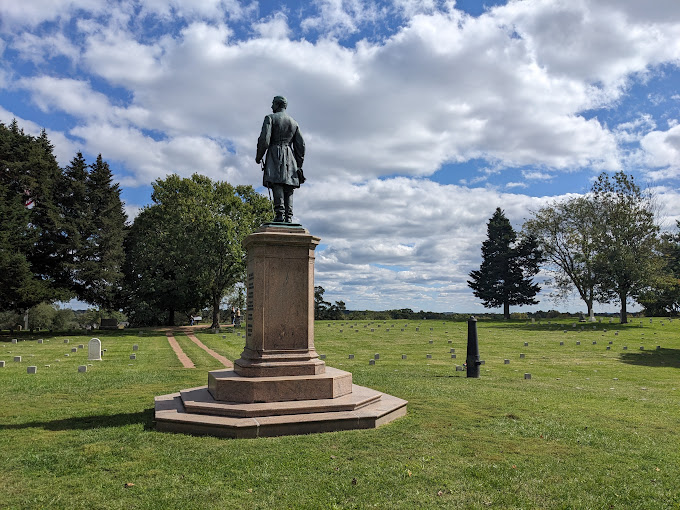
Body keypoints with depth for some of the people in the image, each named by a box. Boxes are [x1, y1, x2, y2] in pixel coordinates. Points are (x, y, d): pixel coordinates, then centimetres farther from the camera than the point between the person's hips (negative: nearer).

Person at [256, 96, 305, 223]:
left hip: (275, 153, -5)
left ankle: (280, 214, -28)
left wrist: (258, 156, 3)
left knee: (277, 185, -15)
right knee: (288, 188, 1)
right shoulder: (294, 122, 21)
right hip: (290, 157, 5)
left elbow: (264, 140, -8)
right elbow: (301, 145, 16)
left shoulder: (270, 118, 4)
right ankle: (289, 218, -7)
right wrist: (299, 165, 18)